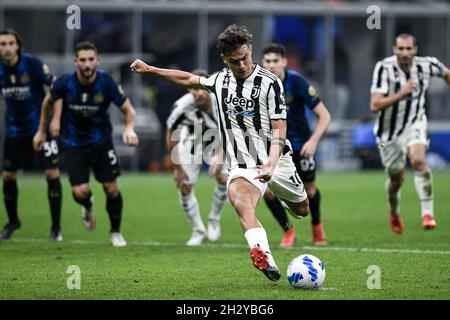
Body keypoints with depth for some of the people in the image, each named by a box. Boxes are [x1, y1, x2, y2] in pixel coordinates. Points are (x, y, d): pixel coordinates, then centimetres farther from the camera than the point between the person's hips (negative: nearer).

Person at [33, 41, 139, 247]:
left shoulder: (106, 83, -17)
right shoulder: (65, 83, -16)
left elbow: (127, 109, -6)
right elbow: (48, 101, 6)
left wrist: (129, 128, -27)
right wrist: (41, 131, 12)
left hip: (101, 142, 0)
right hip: (73, 144, 0)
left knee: (111, 189, -1)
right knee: (81, 192, -13)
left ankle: (116, 232, 24)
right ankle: (88, 207, 27)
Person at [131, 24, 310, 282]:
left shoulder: (270, 83, -13)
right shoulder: (221, 80, 4)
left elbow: (279, 130, -16)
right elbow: (189, 79, 22)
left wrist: (270, 165, -30)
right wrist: (149, 69, 22)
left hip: (277, 162, -1)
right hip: (242, 166, 1)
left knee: (303, 211, 16)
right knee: (241, 204, -32)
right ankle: (265, 259, -51)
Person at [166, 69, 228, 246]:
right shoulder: (182, 107, -33)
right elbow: (171, 137, -16)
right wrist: (177, 168, -12)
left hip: (215, 143, 1)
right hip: (191, 143, -1)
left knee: (224, 178, -19)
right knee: (185, 188, -7)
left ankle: (214, 220, 6)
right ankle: (198, 230, 14)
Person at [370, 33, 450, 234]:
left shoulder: (426, 65, -12)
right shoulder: (384, 68, -22)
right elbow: (375, 106, -30)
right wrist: (401, 93, -39)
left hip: (414, 123, 1)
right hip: (389, 129, -1)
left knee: (418, 160, -28)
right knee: (397, 178, 10)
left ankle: (427, 212, -24)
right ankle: (393, 212, 42)